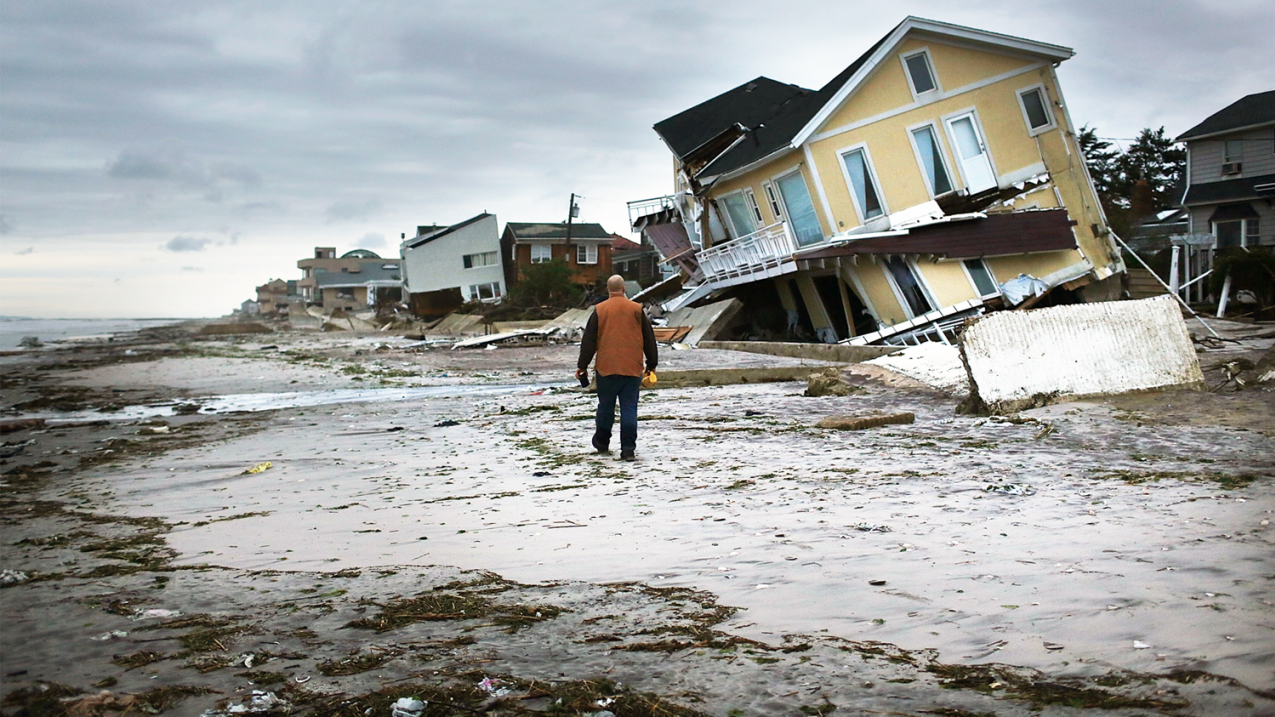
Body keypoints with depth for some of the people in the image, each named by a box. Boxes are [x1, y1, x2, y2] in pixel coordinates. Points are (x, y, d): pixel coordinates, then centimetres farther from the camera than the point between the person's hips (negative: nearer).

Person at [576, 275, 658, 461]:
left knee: (606, 406, 14)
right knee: (629, 408, 1)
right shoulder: (637, 310, 3)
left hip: (606, 368, 0)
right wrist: (651, 364, 17)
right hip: (632, 369, 0)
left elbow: (589, 341, 1)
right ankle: (628, 449, -5)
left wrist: (582, 365, 8)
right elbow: (649, 339, 7)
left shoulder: (599, 310, 0)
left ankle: (602, 442, 28)